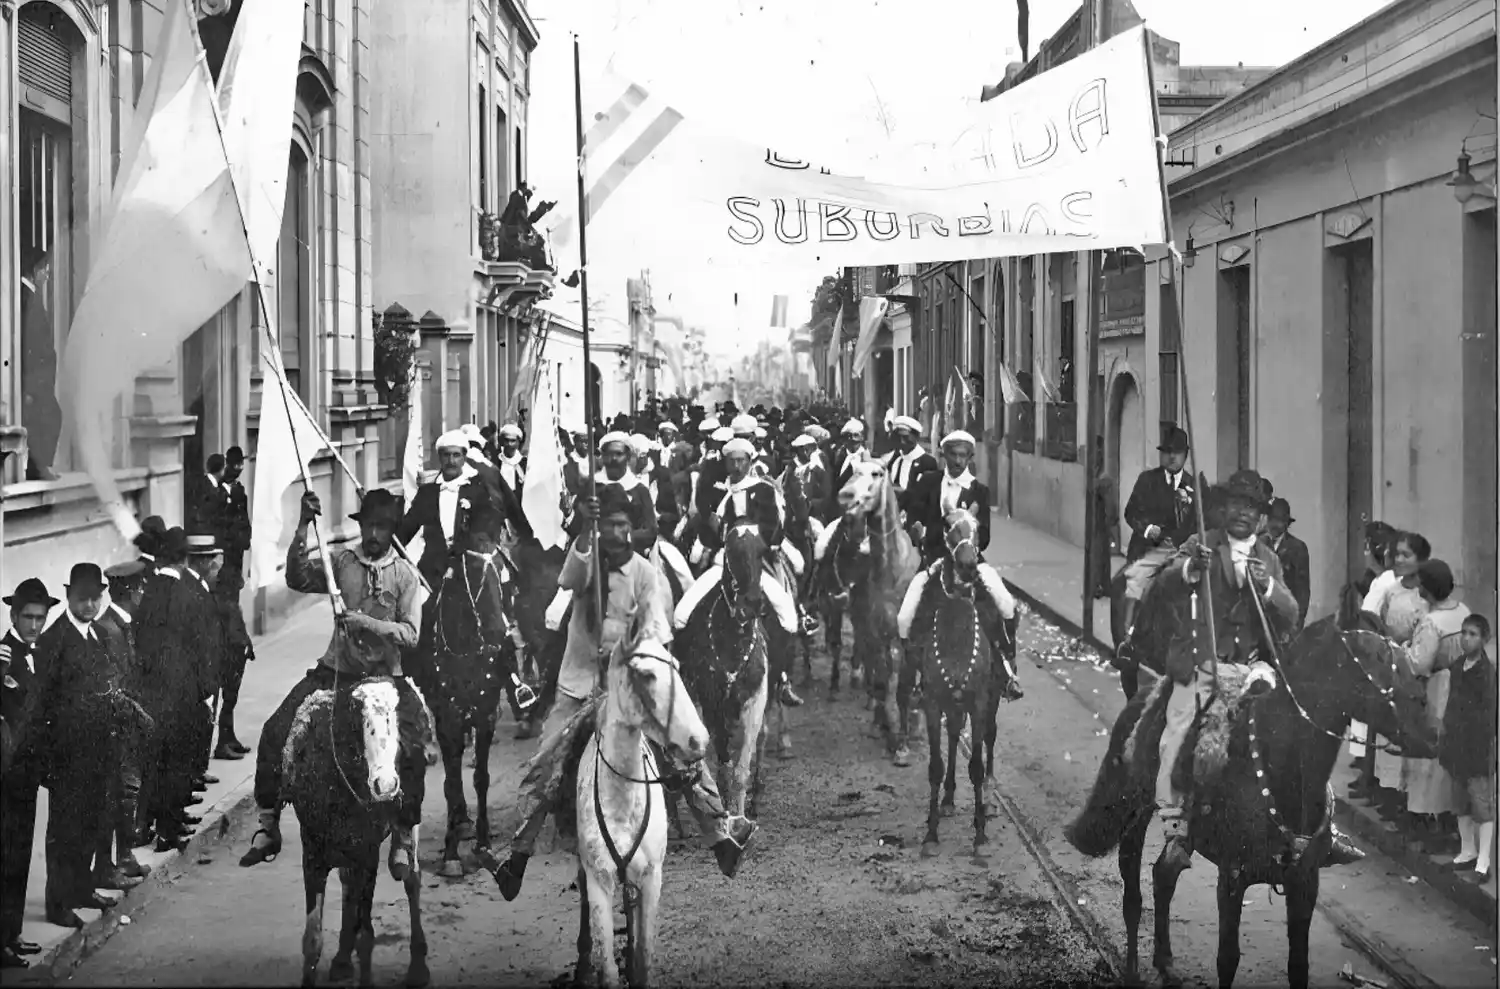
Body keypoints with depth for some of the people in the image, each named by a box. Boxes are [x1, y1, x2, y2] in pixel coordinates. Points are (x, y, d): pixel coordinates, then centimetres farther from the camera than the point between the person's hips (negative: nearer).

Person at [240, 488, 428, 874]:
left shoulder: (404, 575, -1)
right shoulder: (341, 562, 5)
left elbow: (409, 634, -7)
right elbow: (298, 579, -11)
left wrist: (366, 622, -23)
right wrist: (303, 527, -21)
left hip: (384, 676, -2)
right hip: (336, 670, 2)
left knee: (412, 748, -21)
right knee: (275, 731, -10)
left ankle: (403, 836, -5)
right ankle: (268, 824, 4)